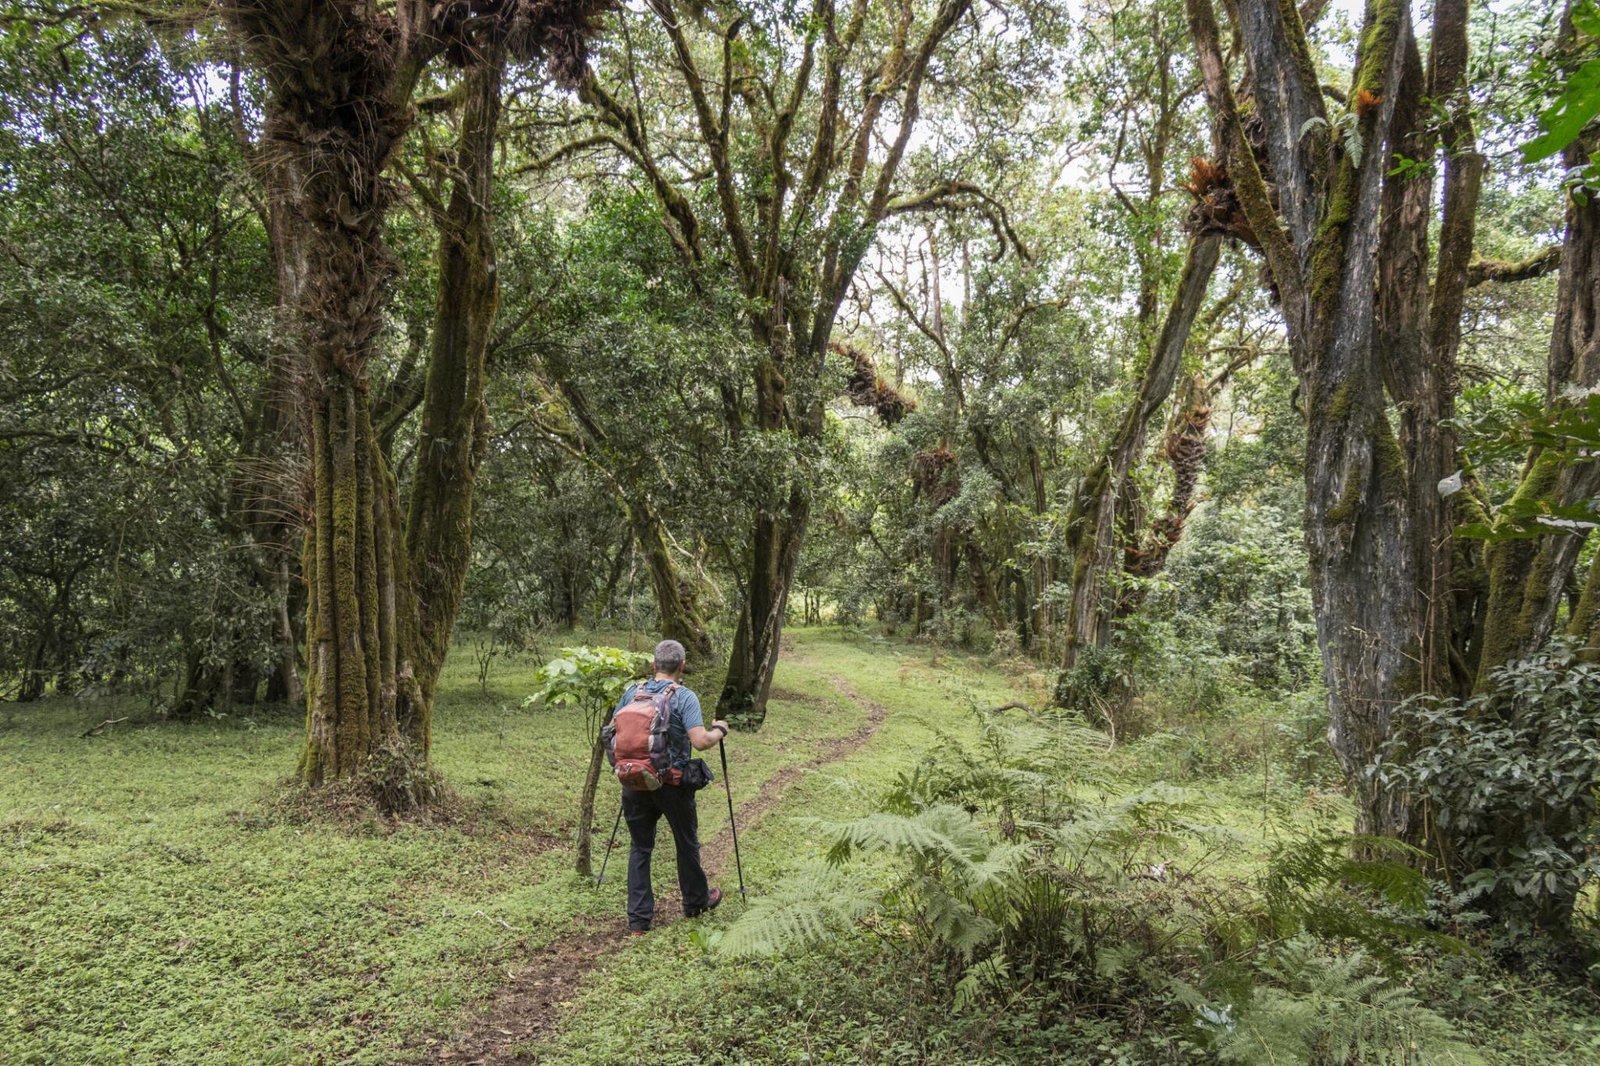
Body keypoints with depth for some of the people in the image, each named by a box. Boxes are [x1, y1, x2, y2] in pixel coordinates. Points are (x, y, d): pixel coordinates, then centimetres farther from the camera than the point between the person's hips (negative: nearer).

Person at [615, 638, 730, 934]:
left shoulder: (632, 692, 1)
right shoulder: (685, 697, -12)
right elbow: (700, 741, -21)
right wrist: (719, 731, -1)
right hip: (672, 784, -3)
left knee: (640, 848, 12)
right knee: (687, 844, 17)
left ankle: (638, 920, 12)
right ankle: (695, 901, 35)